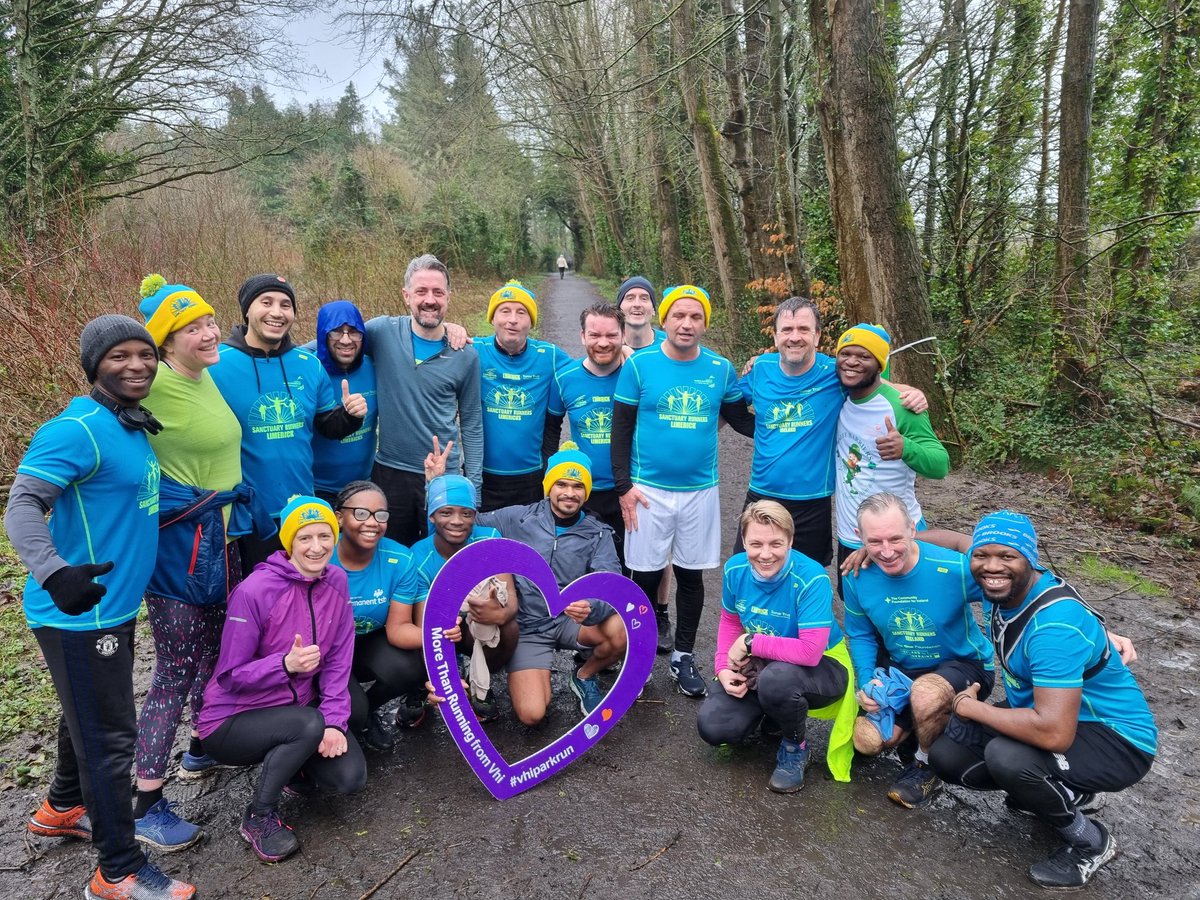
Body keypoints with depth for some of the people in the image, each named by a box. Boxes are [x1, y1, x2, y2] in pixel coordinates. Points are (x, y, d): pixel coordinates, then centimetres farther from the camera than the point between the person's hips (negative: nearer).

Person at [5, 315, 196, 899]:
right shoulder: (77, 430, -20)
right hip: (79, 613, -9)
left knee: (88, 715, 25)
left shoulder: (134, 425, 8)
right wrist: (53, 573, -40)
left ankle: (62, 809, 49)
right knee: (110, 736, 1)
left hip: (113, 605, 9)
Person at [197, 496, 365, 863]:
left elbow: (337, 662, -4)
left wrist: (334, 721, -16)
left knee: (349, 777, -14)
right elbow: (230, 677, -17)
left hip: (299, 707, 5)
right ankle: (258, 816, -7)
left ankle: (286, 761, 18)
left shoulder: (336, 581, -6)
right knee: (309, 724, -33)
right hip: (233, 719, -5)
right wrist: (286, 664, -34)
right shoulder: (254, 591, -23)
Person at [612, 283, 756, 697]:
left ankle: (684, 655, 28)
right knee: (647, 574, 7)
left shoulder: (721, 368, 1)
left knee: (692, 574, 11)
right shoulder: (639, 365, -6)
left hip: (701, 490, 2)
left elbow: (740, 419, 11)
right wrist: (624, 485, -6)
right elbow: (621, 429, -3)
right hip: (648, 489, -2)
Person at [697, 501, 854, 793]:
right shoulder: (735, 569, -12)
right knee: (712, 726, -14)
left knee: (776, 678, -39)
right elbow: (729, 621, 5)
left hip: (822, 668, -5)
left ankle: (795, 747, -5)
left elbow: (811, 652, -35)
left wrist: (750, 642, -27)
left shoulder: (812, 579, -29)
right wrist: (724, 669, -10)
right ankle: (773, 711, 19)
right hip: (760, 668, 5)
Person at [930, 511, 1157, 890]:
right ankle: (1059, 791, 18)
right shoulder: (1000, 586, -10)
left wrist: (972, 707, -25)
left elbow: (1054, 733, -40)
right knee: (946, 754, -3)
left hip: (1115, 740, -8)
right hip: (1043, 712, 8)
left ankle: (1091, 842, -4)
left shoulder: (1055, 625, -34)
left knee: (1006, 757, -34)